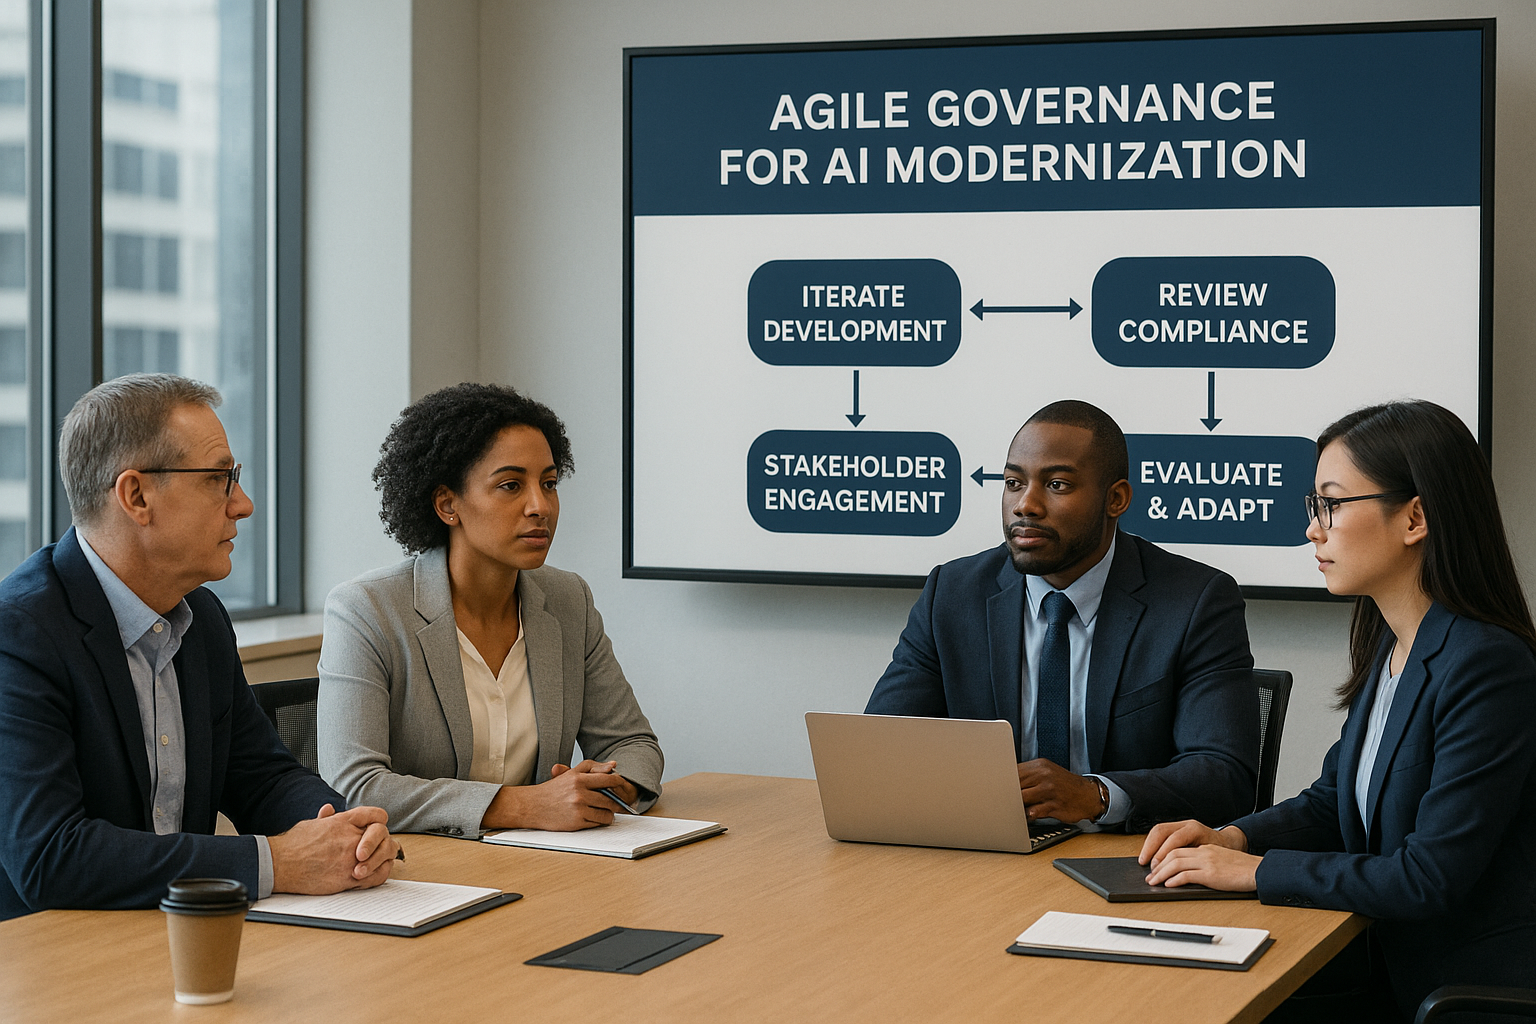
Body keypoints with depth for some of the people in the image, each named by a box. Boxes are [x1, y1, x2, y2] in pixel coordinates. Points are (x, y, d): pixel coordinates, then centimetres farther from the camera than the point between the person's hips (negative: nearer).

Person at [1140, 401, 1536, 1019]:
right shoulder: (1389, 647, 8)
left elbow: (1431, 879, -22)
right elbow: (1331, 802, 19)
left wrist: (1257, 871, -16)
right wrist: (1232, 838, 0)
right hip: (1396, 967, 8)